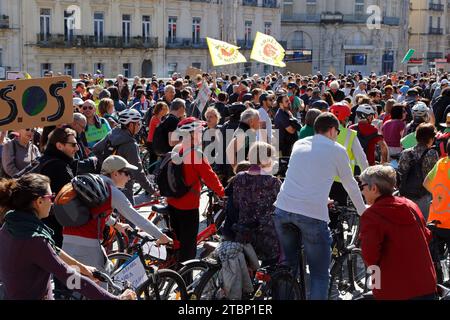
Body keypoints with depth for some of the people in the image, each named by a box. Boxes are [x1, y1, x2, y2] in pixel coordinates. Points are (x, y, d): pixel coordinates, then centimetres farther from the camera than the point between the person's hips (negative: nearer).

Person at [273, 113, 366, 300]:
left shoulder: (299, 144, 20)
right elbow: (351, 185, 17)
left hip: (282, 209, 5)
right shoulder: (337, 150, 7)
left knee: (288, 266, 22)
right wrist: (363, 211, 35)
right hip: (312, 214, -5)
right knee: (320, 275, 6)